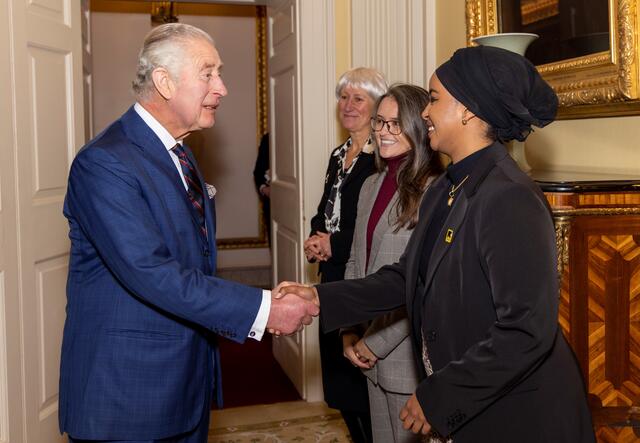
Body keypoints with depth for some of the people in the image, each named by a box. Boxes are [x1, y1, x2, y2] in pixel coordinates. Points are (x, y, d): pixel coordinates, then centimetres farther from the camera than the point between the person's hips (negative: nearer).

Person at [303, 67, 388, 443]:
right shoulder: (340, 155, 15)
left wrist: (335, 245, -14)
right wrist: (316, 240, 2)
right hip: (334, 276, 8)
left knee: (364, 383, 0)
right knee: (339, 376, 15)